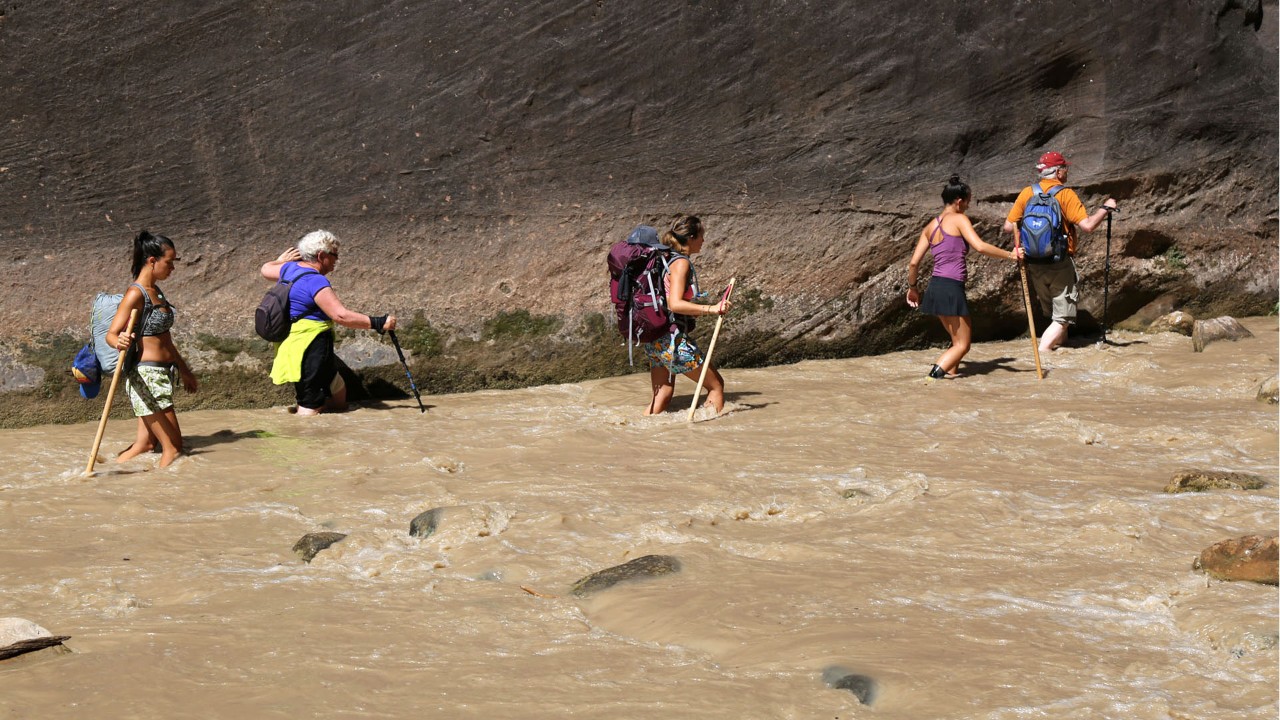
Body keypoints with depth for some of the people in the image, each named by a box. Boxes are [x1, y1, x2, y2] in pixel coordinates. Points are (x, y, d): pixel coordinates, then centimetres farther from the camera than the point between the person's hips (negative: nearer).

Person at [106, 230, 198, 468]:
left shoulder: (156, 292, 15)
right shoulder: (136, 294, -13)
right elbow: (111, 334, -20)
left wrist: (184, 371, 29)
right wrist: (119, 342, -42)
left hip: (162, 374, 9)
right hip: (146, 374, -9)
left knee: (145, 445, 7)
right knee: (173, 447, -8)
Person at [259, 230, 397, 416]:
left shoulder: (290, 268, 10)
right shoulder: (315, 281, -19)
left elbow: (266, 269, 33)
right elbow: (342, 316, -28)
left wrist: (281, 260, 49)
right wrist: (378, 323, -24)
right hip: (310, 352, -11)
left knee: (338, 396, 19)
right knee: (310, 408, -11)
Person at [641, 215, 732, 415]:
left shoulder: (665, 259, 13)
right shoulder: (681, 263, -14)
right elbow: (675, 304, -25)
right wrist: (711, 309, -28)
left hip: (653, 340, 9)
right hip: (673, 340, -9)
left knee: (662, 396, 11)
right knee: (716, 384, 4)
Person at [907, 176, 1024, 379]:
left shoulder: (930, 226, 15)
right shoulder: (959, 219, -4)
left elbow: (914, 263, 12)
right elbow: (980, 246, -18)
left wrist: (912, 287, 26)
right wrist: (1010, 254, -11)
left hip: (935, 286, 7)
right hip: (952, 288, -7)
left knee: (959, 340, 22)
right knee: (962, 345, 2)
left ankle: (949, 372, 17)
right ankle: (935, 374, -15)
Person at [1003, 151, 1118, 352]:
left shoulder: (1027, 193, 3)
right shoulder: (1065, 194, -10)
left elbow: (1009, 226, 0)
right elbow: (1087, 225, -17)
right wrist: (1105, 208, -2)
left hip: (1033, 263, 5)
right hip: (1060, 263, -5)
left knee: (1053, 314, 22)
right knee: (1062, 318, -1)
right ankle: (1042, 352, -15)